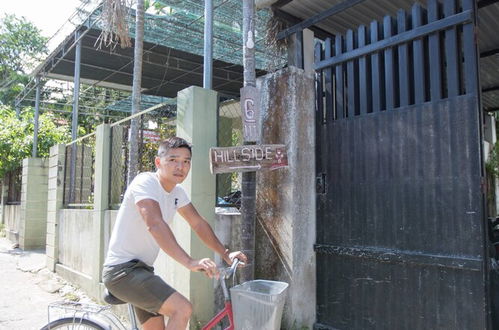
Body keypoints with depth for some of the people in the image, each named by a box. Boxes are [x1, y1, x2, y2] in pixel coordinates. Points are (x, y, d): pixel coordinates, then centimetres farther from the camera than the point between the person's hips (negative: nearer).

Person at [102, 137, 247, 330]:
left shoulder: (177, 192, 6)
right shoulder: (145, 182, -19)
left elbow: (198, 224, 13)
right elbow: (155, 225, -34)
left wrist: (225, 254, 6)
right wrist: (190, 262, -43)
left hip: (141, 269, 9)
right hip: (123, 270, -9)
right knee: (183, 309, -21)